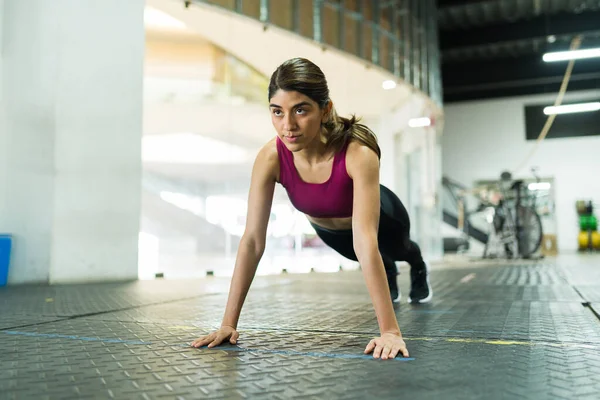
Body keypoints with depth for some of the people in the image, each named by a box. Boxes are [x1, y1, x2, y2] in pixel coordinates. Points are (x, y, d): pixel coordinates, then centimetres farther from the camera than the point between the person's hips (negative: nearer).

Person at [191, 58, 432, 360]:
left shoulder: (359, 154, -46)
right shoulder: (270, 158, -36)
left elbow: (365, 243, -51)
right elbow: (252, 241, -35)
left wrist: (390, 330, -53)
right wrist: (228, 323, -35)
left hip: (379, 217, -2)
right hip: (326, 227, 3)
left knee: (399, 250, 33)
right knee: (369, 261, 34)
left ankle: (419, 267, 71)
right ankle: (388, 273, 72)